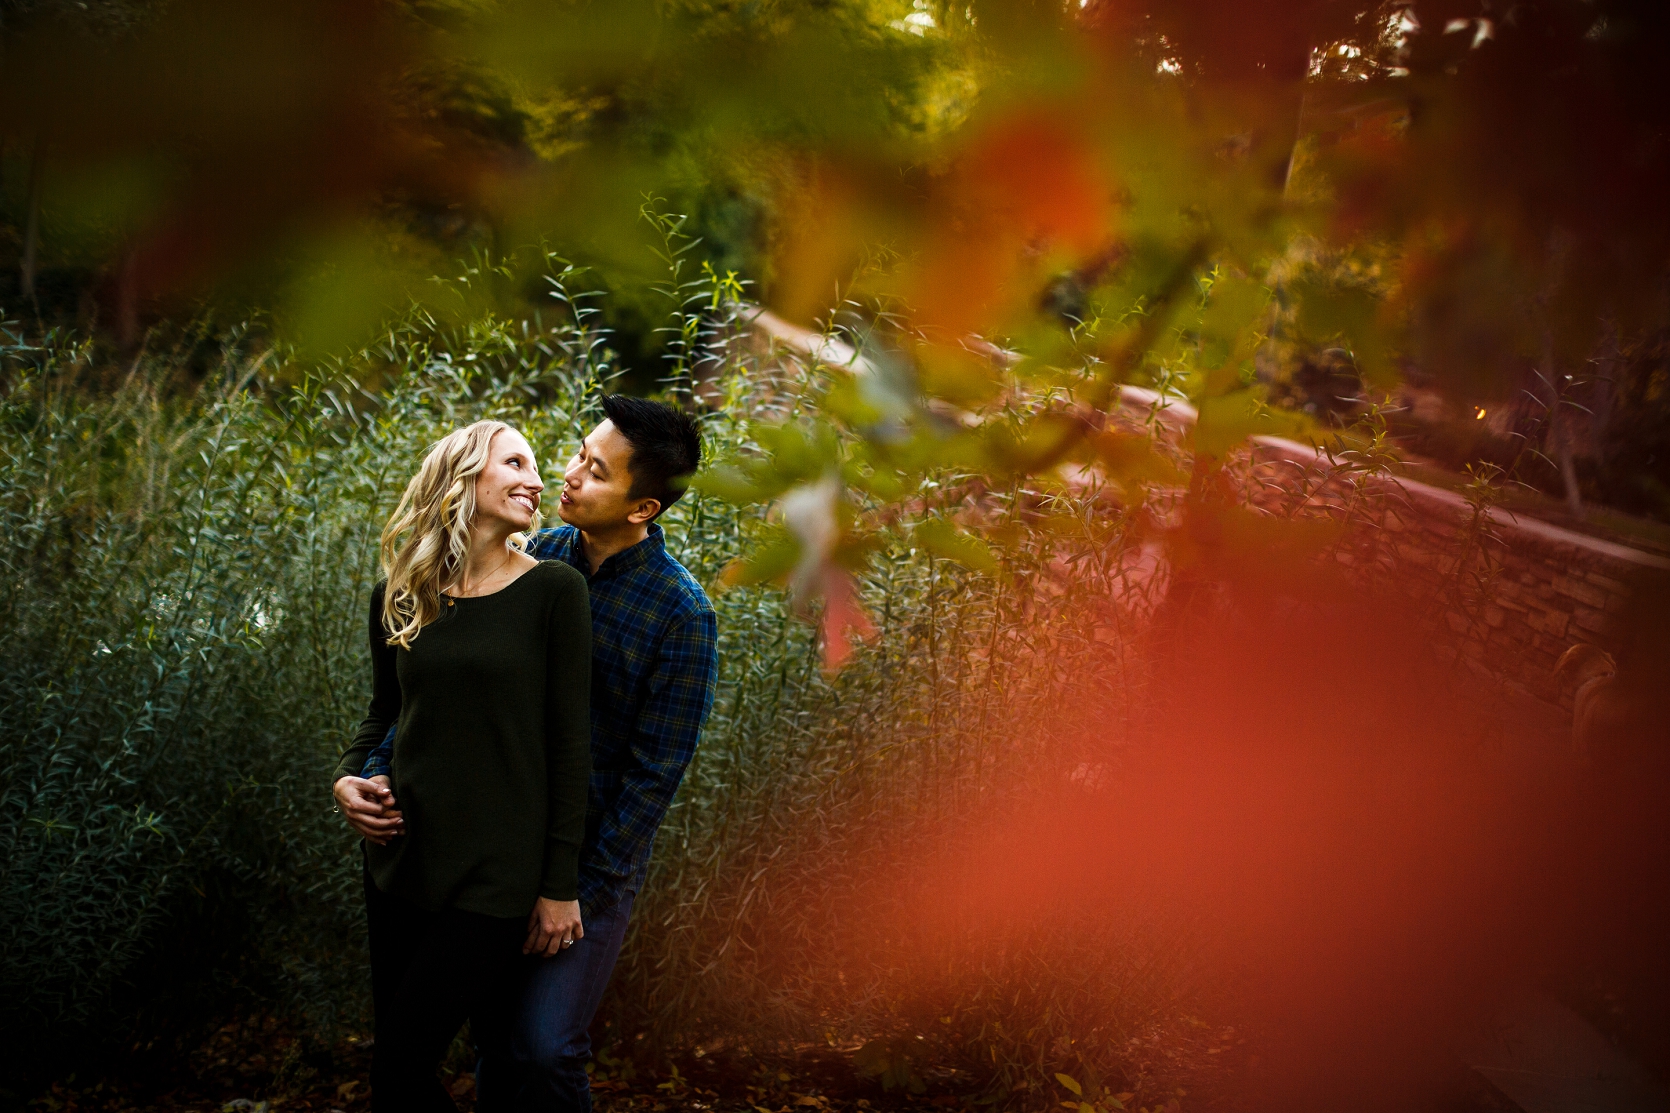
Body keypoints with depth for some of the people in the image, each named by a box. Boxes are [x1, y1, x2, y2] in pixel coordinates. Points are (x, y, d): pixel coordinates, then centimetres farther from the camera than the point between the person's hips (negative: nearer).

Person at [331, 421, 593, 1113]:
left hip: (495, 870, -5)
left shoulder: (553, 589, -6)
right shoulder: (397, 599, 6)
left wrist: (560, 884, -7)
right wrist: (347, 777, -1)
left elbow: (570, 742, -6)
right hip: (402, 858, 5)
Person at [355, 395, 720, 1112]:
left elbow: (655, 769, -14)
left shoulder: (682, 615, -16)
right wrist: (378, 769, -10)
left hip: (592, 857, -5)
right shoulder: (539, 556, -1)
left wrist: (581, 895, -15)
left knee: (543, 1049, -11)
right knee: (495, 1036, 11)